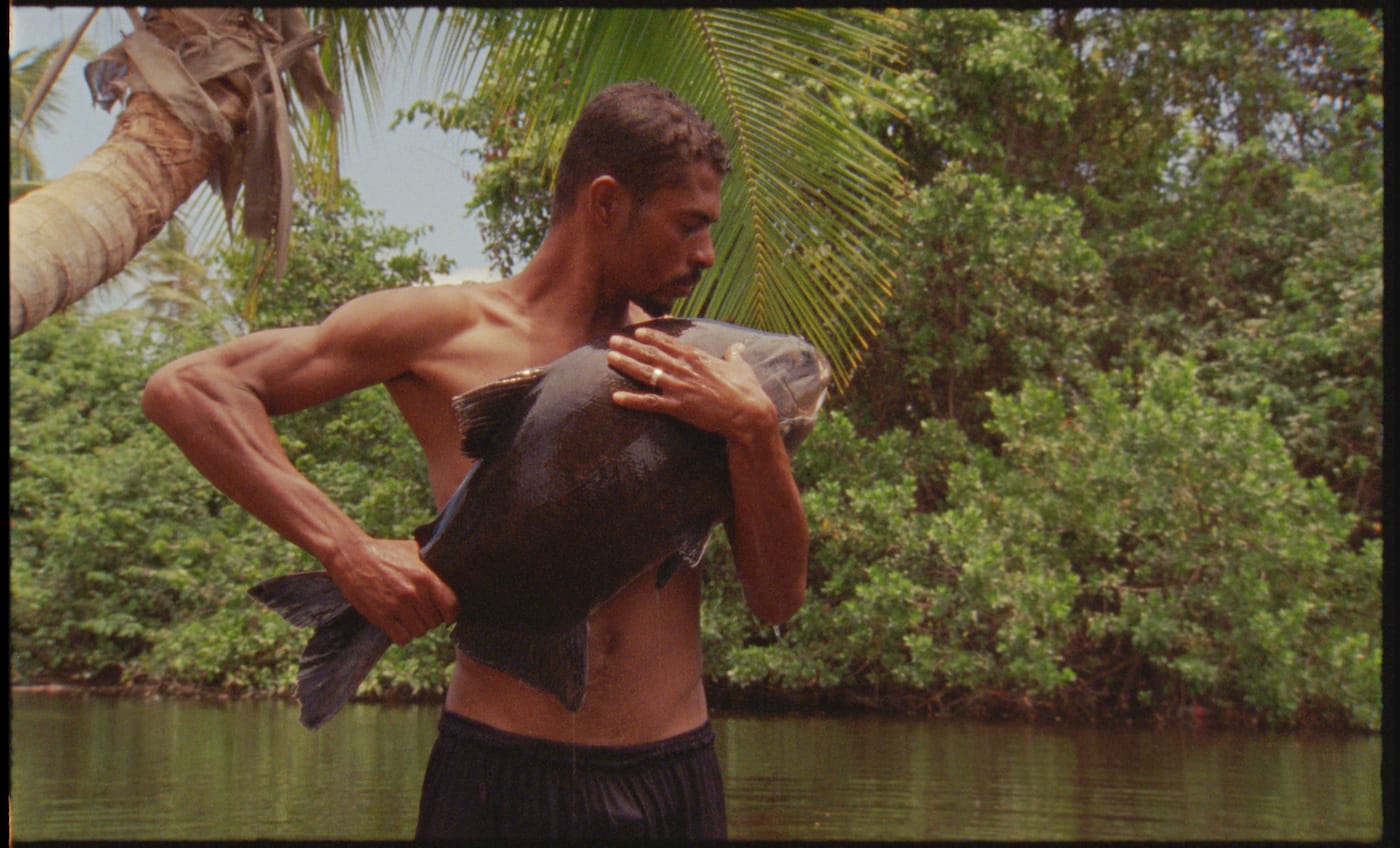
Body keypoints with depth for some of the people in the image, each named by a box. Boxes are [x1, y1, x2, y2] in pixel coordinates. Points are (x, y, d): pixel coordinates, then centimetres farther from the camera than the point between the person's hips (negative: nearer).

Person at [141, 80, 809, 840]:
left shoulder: (692, 370, 9)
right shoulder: (450, 329, -1)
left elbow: (779, 600, 5)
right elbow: (184, 390, -7)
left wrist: (752, 428, -9)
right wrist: (345, 549, -16)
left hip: (676, 781, 3)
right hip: (500, 776, -3)